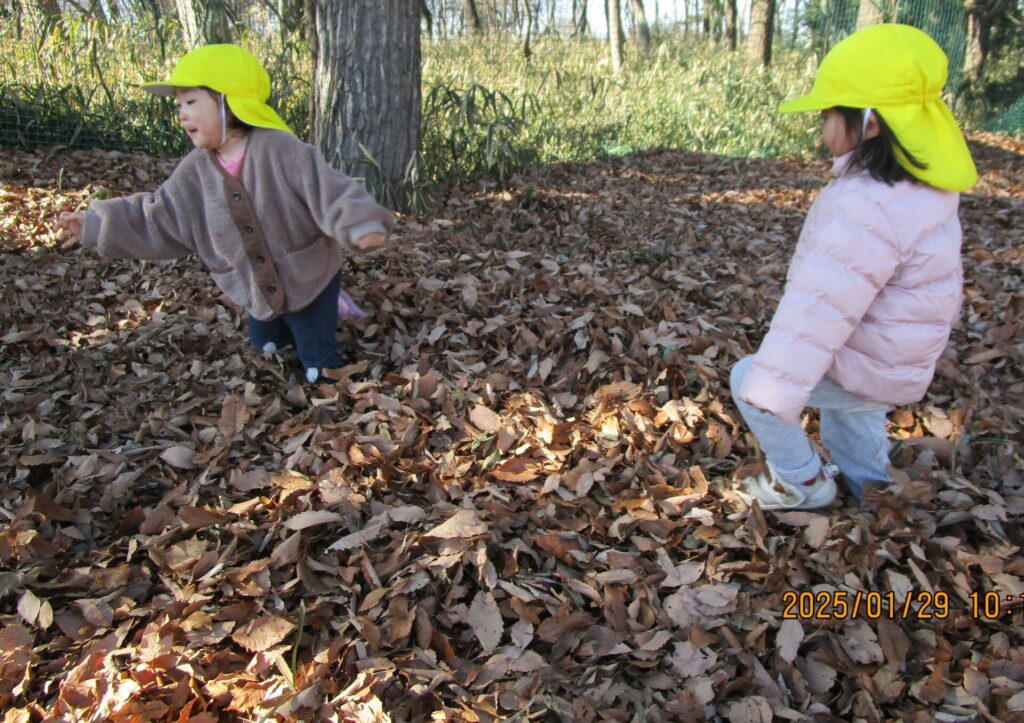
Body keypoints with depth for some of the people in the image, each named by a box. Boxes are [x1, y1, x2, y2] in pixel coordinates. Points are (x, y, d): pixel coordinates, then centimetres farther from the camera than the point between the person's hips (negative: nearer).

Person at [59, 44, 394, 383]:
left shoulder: (280, 150, -22)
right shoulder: (194, 172, -3)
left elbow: (328, 191, -29)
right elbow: (158, 220, 4)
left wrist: (362, 225, -45)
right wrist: (96, 224, 1)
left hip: (310, 281, -6)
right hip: (259, 296, 6)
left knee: (320, 372, 1)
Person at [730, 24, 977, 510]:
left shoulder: (867, 212, -35)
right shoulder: (920, 188, -4)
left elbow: (821, 307, -37)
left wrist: (773, 390, -35)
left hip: (867, 372, -9)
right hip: (895, 360, 10)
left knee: (748, 379, 3)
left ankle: (802, 484, 19)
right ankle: (865, 476, 52)